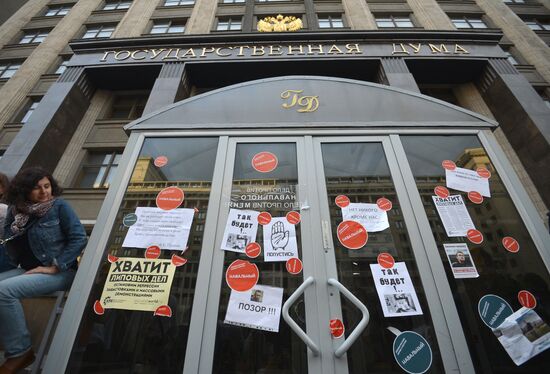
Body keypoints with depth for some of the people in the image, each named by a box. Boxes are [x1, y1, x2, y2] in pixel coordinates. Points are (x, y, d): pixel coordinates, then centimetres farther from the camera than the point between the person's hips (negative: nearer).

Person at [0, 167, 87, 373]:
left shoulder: (59, 206, -9)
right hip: (27, 270, 7)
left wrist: (56, 267, -17)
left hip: (59, 272, -6)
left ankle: (19, 352, -7)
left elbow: (79, 238, -15)